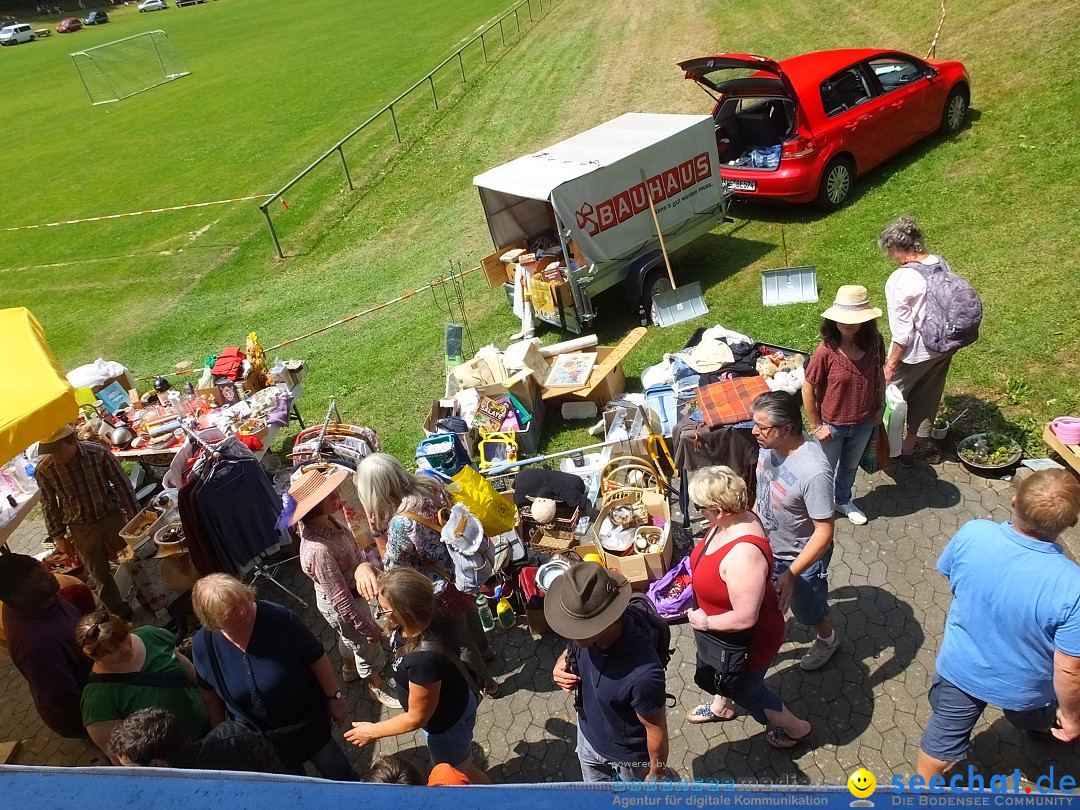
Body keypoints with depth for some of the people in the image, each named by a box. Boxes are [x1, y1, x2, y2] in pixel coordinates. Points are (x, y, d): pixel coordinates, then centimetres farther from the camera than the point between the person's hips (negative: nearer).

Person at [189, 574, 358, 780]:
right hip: (256, 737, 2)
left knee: (334, 769, 23)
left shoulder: (278, 618, -32)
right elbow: (210, 693, -2)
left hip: (306, 720, -2)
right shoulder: (203, 646, -22)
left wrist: (334, 697, -11)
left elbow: (316, 658, -18)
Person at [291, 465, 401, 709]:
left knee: (350, 637, 34)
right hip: (342, 606, -7)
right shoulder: (318, 550, -41)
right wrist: (367, 627, -21)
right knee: (366, 645, 19)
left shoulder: (329, 518, -17)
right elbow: (340, 598, -31)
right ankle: (376, 686, 47)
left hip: (352, 592, 7)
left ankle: (350, 668, 63)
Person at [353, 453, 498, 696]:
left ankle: (486, 684, 49)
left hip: (444, 590, -7)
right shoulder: (430, 484, -16)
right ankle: (484, 650, 67)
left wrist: (378, 530, -21)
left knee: (460, 641, 23)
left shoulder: (401, 524, -37)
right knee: (468, 613, 37)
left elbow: (392, 567, -18)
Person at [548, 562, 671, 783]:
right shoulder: (588, 630, -26)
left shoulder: (642, 673, -45)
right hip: (589, 734, 6)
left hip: (629, 754, -5)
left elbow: (656, 729, -26)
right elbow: (572, 651, -1)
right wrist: (561, 667, -22)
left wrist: (656, 772, -10)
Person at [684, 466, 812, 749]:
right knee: (716, 671, 35)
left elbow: (745, 618, -36)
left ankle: (796, 728, 49)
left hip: (746, 641, -8)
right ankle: (721, 706, 66)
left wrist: (705, 622, -23)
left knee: (746, 690, 22)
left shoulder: (743, 555, -43)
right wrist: (694, 572, 1)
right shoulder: (732, 519, -15)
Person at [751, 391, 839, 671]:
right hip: (766, 545, 6)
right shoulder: (769, 446, -17)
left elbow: (824, 532, -31)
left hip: (801, 556, -6)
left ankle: (828, 640, 54)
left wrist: (791, 574, -31)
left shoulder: (814, 472, -39)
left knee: (809, 610, 23)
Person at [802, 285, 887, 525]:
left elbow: (879, 373, 4)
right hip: (832, 425, -4)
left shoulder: (873, 342, -16)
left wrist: (881, 406, 4)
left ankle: (843, 501, 55)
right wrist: (816, 426, -13)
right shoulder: (826, 351, -28)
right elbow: (808, 390, -18)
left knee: (850, 467, 28)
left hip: (864, 423, 4)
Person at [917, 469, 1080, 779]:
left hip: (961, 667, 1)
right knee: (1031, 718, 37)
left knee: (943, 736, 25)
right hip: (1021, 687, 0)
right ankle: (1042, 727, 69)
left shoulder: (972, 534, -30)